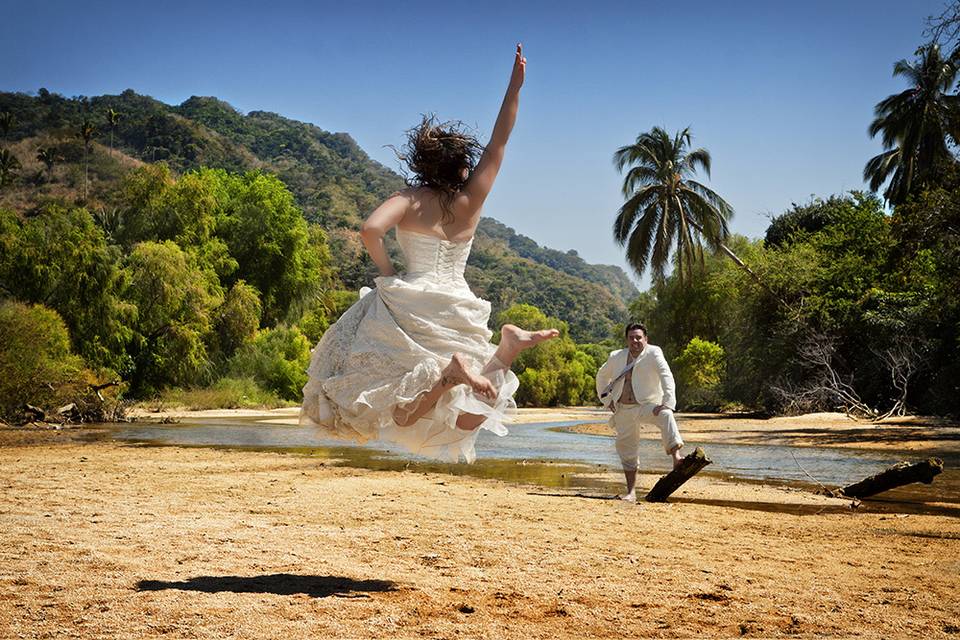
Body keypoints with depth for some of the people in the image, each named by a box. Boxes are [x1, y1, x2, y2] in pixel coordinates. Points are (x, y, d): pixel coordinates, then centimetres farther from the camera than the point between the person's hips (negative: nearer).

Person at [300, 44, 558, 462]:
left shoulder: (408, 200, -2)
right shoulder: (469, 203, 4)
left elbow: (370, 230, -20)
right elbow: (499, 143, 10)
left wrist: (386, 271, -3)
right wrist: (515, 86, 12)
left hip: (408, 307, -2)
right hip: (458, 313, 2)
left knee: (403, 415, -2)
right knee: (467, 420, 5)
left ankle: (446, 373, -32)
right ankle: (507, 349, -20)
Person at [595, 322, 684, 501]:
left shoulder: (653, 353, -9)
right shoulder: (616, 357, 4)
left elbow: (666, 377, -20)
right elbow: (602, 376, 21)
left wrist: (667, 403, -33)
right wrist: (605, 398, 11)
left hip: (648, 405, -4)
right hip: (624, 410, 4)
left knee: (666, 415, -36)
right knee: (626, 450, 6)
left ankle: (676, 457, -50)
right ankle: (631, 492, 16)